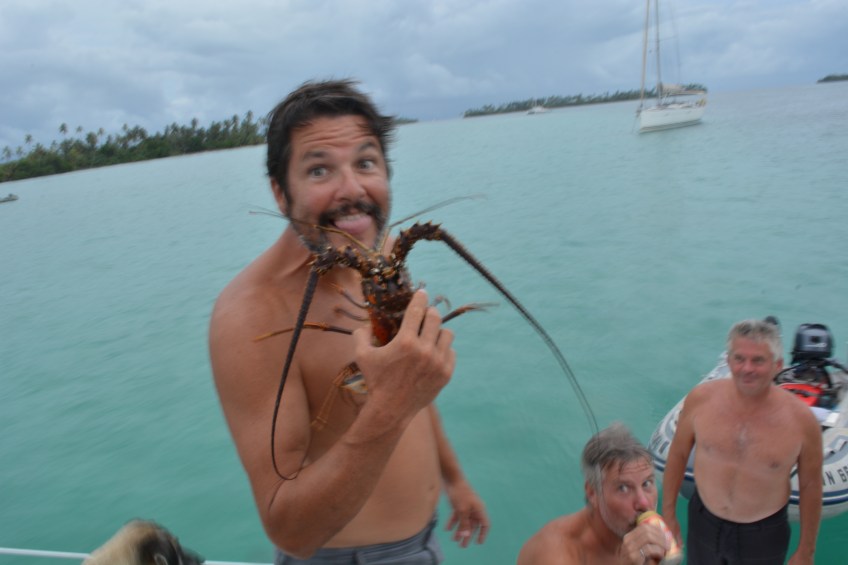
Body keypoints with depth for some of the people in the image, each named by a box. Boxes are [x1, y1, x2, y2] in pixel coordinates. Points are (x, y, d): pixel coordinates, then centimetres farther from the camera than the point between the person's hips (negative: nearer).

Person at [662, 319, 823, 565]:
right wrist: (668, 513, 3)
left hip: (764, 535, -1)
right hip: (704, 524, 1)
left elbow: (810, 487, -5)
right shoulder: (700, 398, -17)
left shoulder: (802, 420, -19)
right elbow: (678, 454, -3)